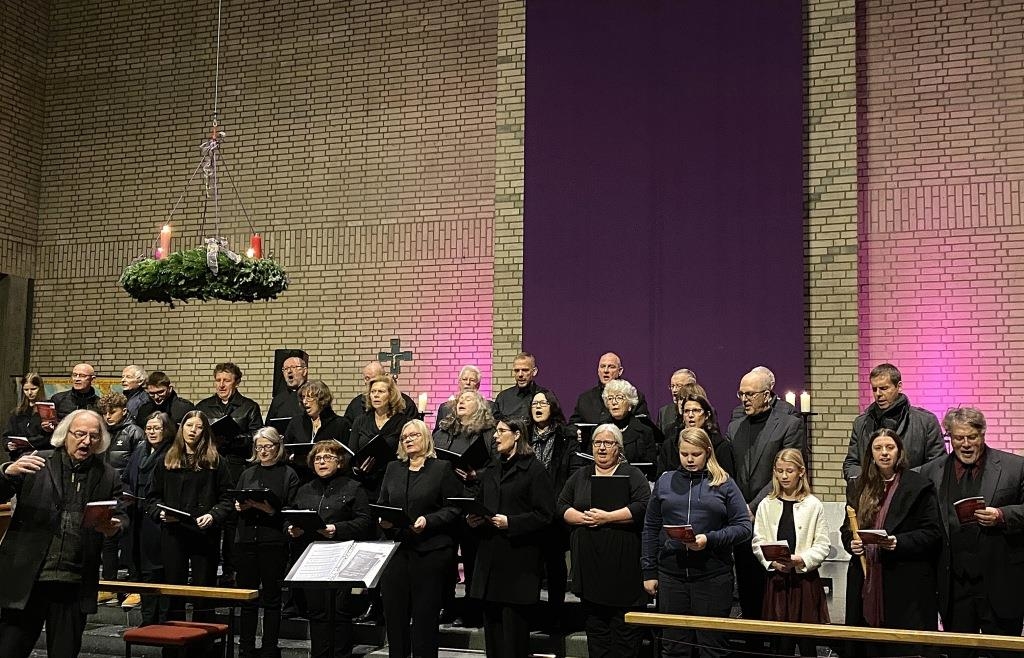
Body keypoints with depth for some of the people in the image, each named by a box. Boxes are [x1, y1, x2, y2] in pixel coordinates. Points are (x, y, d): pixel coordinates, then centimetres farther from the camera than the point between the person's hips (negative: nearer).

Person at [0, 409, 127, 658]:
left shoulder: (107, 476, 7)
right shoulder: (36, 463, 3)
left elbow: (121, 517, 9)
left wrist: (115, 527, -14)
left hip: (74, 586, 2)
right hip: (26, 579, -1)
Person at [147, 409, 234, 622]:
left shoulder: (215, 462, 4)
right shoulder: (167, 461, 11)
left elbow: (228, 498, 1)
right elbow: (153, 497, 13)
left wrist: (213, 516, -14)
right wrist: (160, 512, -6)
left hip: (205, 534, -2)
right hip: (172, 533, 2)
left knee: (204, 589, 2)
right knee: (173, 589, 7)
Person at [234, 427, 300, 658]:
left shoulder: (288, 475, 1)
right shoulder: (247, 474, 16)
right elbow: (234, 503, 16)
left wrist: (271, 511, -21)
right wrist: (239, 506, -5)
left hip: (273, 542, -4)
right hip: (246, 541, 4)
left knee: (271, 598, 2)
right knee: (247, 597, 8)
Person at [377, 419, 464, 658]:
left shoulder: (442, 468, 1)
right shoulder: (393, 469, 16)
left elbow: (453, 508, -4)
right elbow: (381, 504, 18)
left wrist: (428, 521, -16)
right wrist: (382, 520, -3)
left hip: (430, 550, -4)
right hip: (396, 548, 4)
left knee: (425, 614, -1)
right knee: (394, 611, 5)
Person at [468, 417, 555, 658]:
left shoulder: (534, 470, -4)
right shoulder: (491, 473, 19)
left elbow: (544, 515, -11)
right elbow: (480, 506, 25)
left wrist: (510, 522, -18)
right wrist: (473, 519, 4)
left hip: (519, 560, -7)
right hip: (490, 557, 7)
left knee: (513, 629, -4)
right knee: (492, 627, 9)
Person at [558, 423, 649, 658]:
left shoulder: (632, 475, 2)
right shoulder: (579, 476, 15)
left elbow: (642, 508, -11)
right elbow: (562, 506, 10)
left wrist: (607, 517, -15)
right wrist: (583, 517, -8)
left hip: (622, 563, -4)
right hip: (589, 563, 4)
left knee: (626, 629, -2)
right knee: (595, 628, 10)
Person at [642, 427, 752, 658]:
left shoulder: (724, 484, 4)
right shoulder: (665, 482, 10)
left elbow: (743, 527, -2)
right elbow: (651, 529, 12)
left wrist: (710, 539, -16)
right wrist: (649, 571, 8)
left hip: (713, 575, -2)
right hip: (671, 573, 2)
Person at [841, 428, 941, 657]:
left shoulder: (919, 486, 0)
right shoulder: (858, 487, 14)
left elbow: (932, 533, -4)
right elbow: (847, 527, 20)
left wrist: (899, 542, -19)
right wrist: (851, 542, -2)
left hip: (906, 582, -4)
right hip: (865, 578, 4)